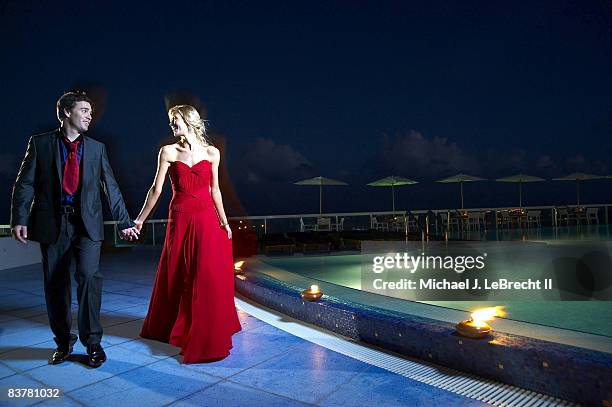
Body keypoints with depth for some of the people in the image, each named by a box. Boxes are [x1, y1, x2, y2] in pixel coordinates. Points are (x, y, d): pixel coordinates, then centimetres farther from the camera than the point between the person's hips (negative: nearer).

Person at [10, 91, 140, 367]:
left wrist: (125, 223, 7)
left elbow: (111, 187, 9)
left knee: (89, 276, -13)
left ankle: (92, 342, 1)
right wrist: (20, 219, -9)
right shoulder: (40, 143, 5)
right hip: (52, 223, 0)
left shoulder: (96, 148, 9)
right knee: (55, 283, 7)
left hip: (87, 223, 0)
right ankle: (63, 342, 24)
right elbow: (25, 184, 2)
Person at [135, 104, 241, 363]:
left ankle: (207, 333, 17)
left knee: (209, 276, 0)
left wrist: (224, 222, 6)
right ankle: (172, 326, 33)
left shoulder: (211, 153, 4)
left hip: (207, 220, 1)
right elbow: (156, 189, 2)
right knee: (177, 276, 10)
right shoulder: (168, 152, 0)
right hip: (180, 220, 0)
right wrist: (139, 220, 2)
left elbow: (214, 190, 8)